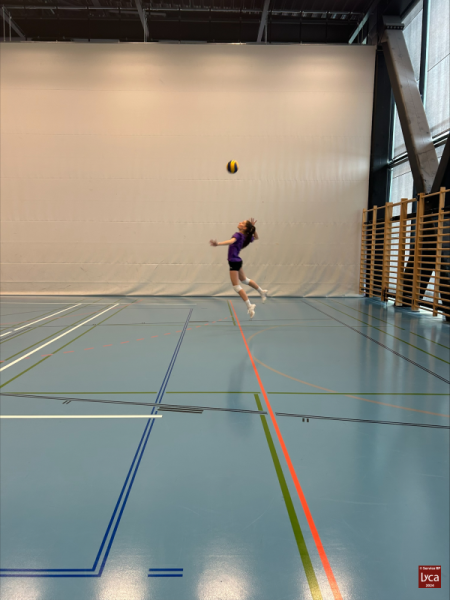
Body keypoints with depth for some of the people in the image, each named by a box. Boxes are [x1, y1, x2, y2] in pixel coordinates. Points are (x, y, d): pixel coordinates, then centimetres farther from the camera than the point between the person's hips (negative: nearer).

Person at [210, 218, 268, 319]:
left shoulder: (238, 235, -21)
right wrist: (253, 227, 9)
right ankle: (262, 291, 45)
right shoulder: (246, 237, 2)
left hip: (234, 262, -9)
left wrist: (218, 243, -57)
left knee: (236, 287, -3)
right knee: (244, 280, 30)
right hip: (238, 261, 9)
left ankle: (249, 306, -3)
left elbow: (231, 241, -43)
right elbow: (256, 238, 22)